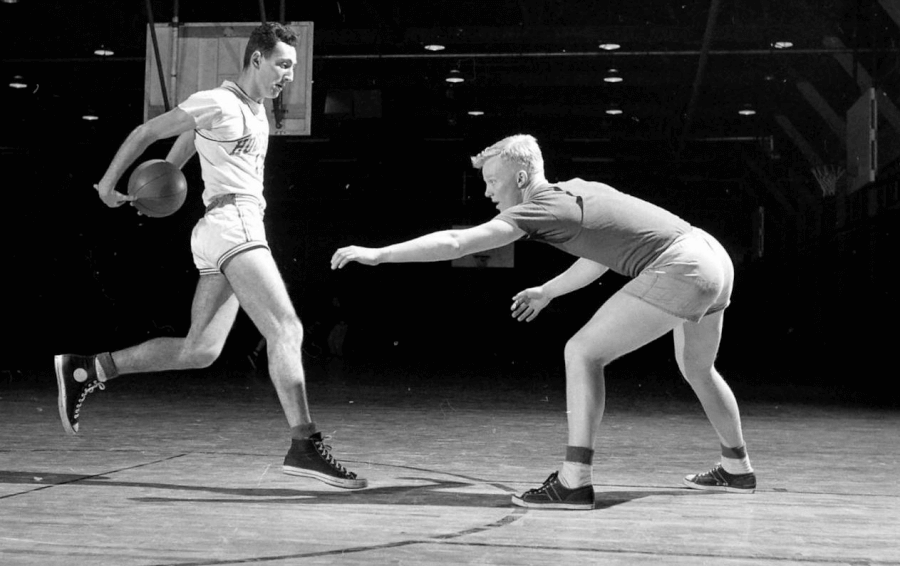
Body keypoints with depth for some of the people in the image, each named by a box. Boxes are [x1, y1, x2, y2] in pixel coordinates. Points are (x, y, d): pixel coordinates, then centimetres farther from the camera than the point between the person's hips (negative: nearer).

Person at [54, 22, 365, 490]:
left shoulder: (256, 108, 22)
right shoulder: (217, 104, -5)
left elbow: (185, 136, 34)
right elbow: (145, 132, 2)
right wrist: (108, 185, 9)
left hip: (242, 230, 10)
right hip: (232, 223, -10)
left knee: (199, 350, 7)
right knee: (286, 330, -18)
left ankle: (85, 369, 15)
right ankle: (305, 446, -22)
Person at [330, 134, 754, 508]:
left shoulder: (544, 208, -12)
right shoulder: (577, 189, 14)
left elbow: (456, 242, -17)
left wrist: (379, 254, -15)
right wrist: (547, 291, 32)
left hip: (679, 270, -10)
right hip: (713, 257, 10)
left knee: (583, 353, -9)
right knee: (696, 369, 29)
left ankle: (575, 481, -13)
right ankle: (736, 468, 46)